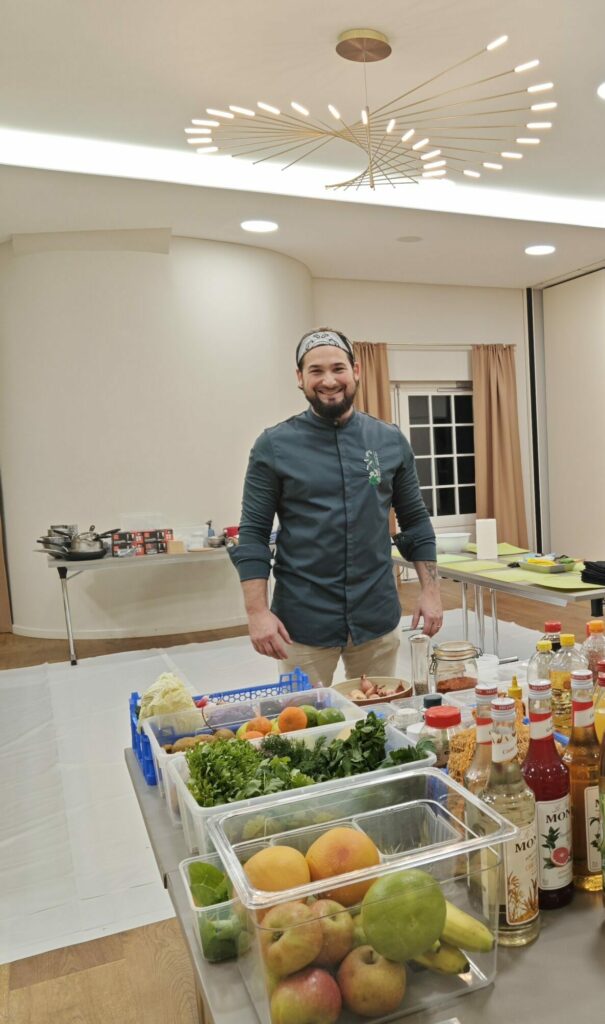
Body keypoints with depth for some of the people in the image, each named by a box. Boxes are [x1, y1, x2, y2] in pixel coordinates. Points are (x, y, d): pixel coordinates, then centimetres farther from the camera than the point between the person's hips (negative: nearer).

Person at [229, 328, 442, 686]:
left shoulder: (390, 440, 4)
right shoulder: (274, 446, -4)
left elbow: (416, 521, 10)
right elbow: (253, 535, -4)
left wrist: (431, 590, 3)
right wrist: (258, 612, -12)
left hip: (378, 618, 3)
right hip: (303, 623, -2)